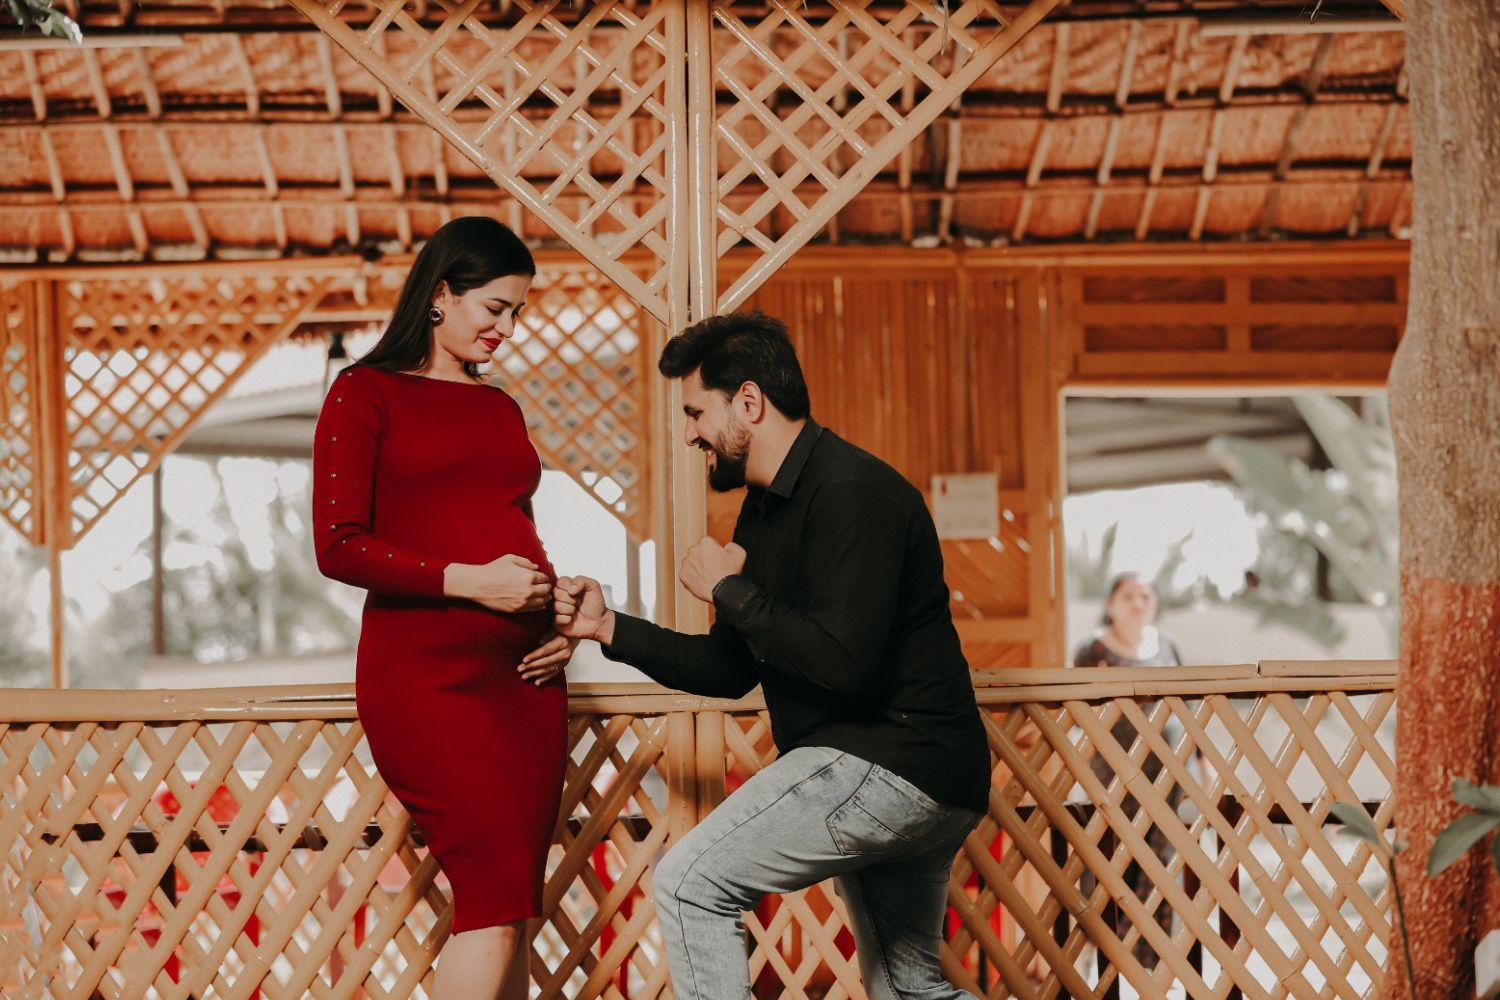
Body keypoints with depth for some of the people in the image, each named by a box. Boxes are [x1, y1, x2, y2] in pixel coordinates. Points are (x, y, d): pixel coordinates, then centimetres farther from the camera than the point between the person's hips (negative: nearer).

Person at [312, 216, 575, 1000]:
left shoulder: (500, 408, 20)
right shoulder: (366, 394, 1)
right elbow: (339, 546, -7)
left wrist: (561, 618, 6)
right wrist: (465, 581, -16)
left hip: (524, 672, 6)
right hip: (425, 675, -6)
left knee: (507, 906, 4)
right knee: (498, 900, -14)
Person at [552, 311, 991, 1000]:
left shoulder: (851, 492, -17)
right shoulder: (767, 509, 14)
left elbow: (843, 660, -28)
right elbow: (730, 669, 18)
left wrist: (730, 589, -16)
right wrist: (608, 628, 9)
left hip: (890, 762, -11)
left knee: (690, 885, -13)